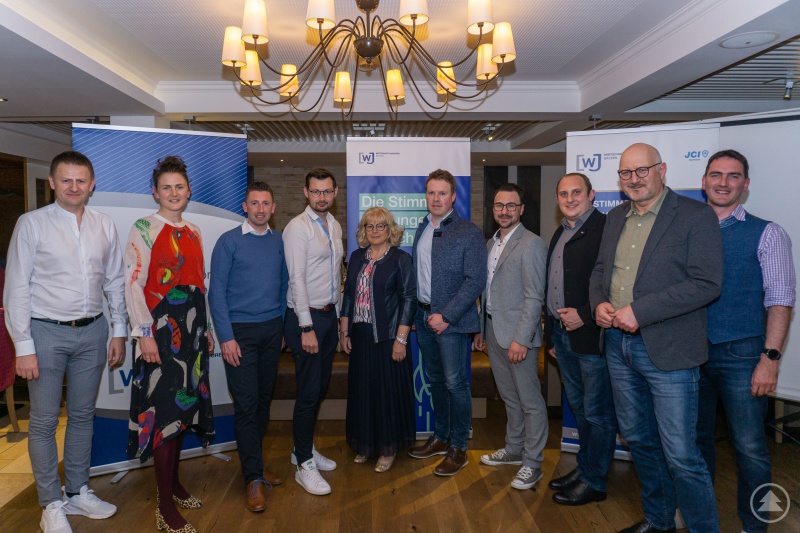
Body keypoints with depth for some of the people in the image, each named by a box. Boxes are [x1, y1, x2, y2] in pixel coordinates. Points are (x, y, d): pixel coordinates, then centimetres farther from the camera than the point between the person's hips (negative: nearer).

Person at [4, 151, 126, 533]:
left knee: (82, 415, 14)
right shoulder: (32, 224, -6)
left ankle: (78, 492, 29)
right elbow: (16, 289, -7)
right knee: (44, 421, 6)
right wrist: (24, 347, -10)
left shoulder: (104, 226, 4)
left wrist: (119, 332, 7)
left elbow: (115, 283, 10)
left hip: (92, 332, 3)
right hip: (47, 332, -3)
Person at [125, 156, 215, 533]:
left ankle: (173, 482, 30)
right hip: (160, 328, -7)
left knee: (183, 405, 14)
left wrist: (206, 329, 15)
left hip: (191, 329, 7)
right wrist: (144, 334, -17)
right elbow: (133, 283, -12)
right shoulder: (144, 229, -7)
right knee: (165, 410, -4)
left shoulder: (194, 232, 13)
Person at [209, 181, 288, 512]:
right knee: (246, 403, -1)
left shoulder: (279, 242, 7)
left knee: (263, 400, 11)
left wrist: (282, 327, 8)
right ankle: (254, 478, 9)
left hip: (272, 330, 4)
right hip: (241, 331, -4)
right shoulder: (229, 242, -5)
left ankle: (253, 462, 28)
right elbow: (217, 292, -7)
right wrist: (226, 338, -11)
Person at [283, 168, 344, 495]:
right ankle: (304, 464, 11)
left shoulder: (335, 226, 12)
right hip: (307, 317, -8)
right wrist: (307, 327, -20)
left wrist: (337, 314, 13)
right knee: (309, 391, -3)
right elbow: (297, 278, -17)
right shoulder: (297, 228, -12)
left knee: (321, 387, 15)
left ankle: (304, 448, 32)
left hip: (330, 315, 8)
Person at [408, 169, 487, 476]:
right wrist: (414, 313, 6)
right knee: (435, 380, 16)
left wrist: (446, 316, -17)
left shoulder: (469, 232, -8)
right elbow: (416, 275, 14)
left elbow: (475, 281, -13)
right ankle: (440, 438, 32)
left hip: (451, 320, -6)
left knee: (455, 383, 0)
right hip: (423, 317, 6)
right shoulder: (422, 230, 12)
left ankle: (458, 448, 15)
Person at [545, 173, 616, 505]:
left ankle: (594, 482, 19)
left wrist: (585, 316, -18)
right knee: (579, 408, 20)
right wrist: (551, 336, 19)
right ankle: (584, 467, 35)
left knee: (597, 412, 5)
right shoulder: (560, 234, 15)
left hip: (592, 336, -8)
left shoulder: (605, 229, -13)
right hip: (563, 335, 9)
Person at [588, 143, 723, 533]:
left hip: (668, 351, -7)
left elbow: (706, 283, -17)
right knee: (639, 441, 20)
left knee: (681, 456, -3)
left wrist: (639, 311, -21)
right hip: (618, 344, 7)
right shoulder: (616, 217, 12)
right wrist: (599, 303, -4)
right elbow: (600, 270, 18)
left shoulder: (696, 216, -9)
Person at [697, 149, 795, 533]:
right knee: (696, 438, 16)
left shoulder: (766, 234, -1)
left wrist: (770, 358, -15)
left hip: (741, 355, -3)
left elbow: (780, 300, -7)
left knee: (749, 447, 3)